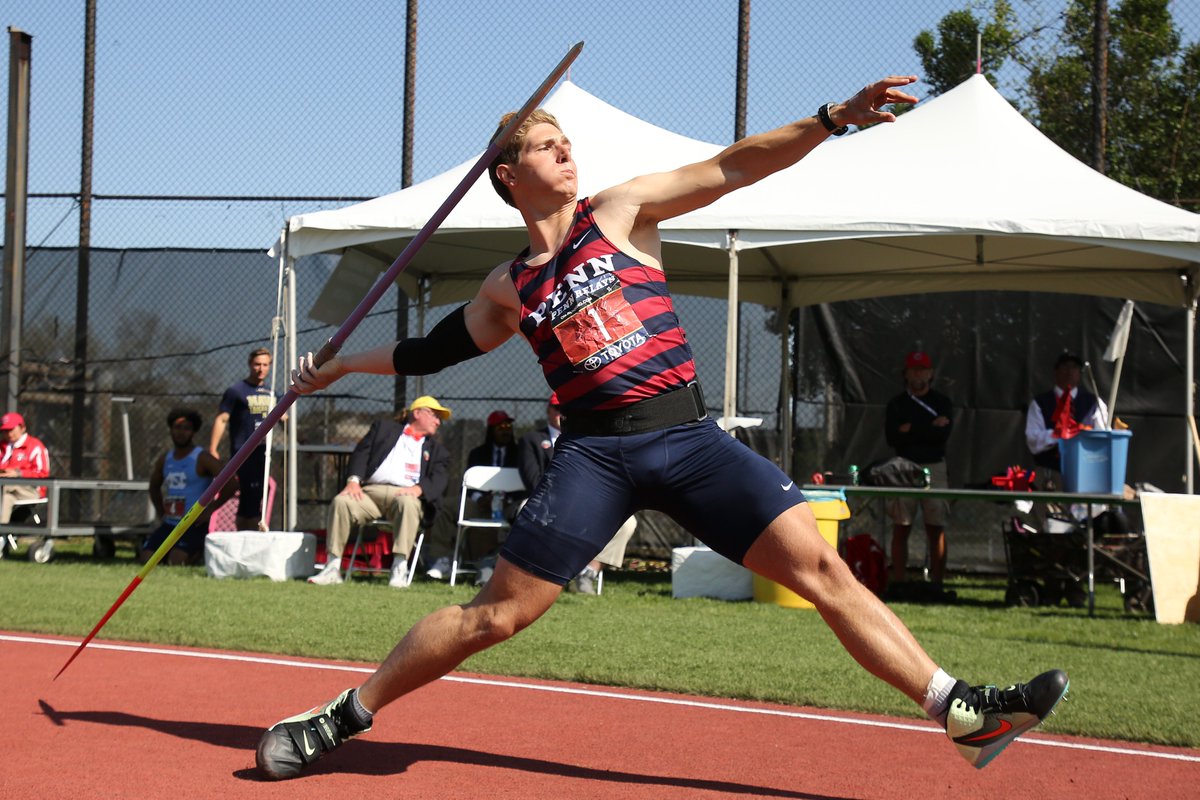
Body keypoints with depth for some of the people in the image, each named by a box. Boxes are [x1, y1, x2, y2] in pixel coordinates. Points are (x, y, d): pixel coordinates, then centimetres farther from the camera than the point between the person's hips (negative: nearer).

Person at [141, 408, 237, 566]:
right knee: (146, 558, -14)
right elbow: (154, 487, 31)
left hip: (195, 525, -5)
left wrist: (210, 510, -12)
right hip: (169, 524, 5)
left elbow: (231, 484, -13)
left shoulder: (202, 458, -7)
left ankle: (198, 553, 6)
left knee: (176, 560, -26)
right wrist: (161, 513, 16)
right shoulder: (165, 460, 12)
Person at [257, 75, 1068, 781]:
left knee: (823, 567, -10)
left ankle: (961, 711, -9)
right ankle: (343, 717, 10)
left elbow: (731, 167, 2)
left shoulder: (621, 211, 9)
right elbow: (434, 350, 27)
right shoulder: (507, 288, 13)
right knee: (495, 614, -5)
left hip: (690, 437, 0)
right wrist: (340, 364, 28)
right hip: (597, 451, 0)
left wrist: (831, 118, -6)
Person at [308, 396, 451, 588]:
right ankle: (332, 569, -25)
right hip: (370, 491, 1)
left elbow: (438, 480, 8)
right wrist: (354, 480, -6)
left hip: (405, 494, -1)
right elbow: (361, 452, 13)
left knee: (408, 504, -37)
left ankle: (400, 569, -39)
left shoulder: (437, 449, 25)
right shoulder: (384, 428, 25)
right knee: (341, 502, -28)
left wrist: (418, 488, -15)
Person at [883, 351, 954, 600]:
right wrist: (929, 427, -7)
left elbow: (943, 434, -7)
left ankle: (936, 585, -3)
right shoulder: (896, 403, 10)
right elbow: (892, 437, -5)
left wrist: (911, 430, -7)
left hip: (934, 468, 0)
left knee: (936, 528, -3)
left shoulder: (941, 402, 9)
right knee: (900, 527, -3)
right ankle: (898, 583, -1)